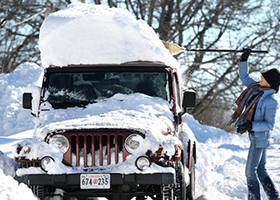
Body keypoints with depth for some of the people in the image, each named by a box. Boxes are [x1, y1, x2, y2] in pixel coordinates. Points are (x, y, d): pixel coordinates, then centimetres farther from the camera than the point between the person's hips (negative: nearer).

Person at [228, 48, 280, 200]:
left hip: (259, 138, -9)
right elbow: (244, 77, 19)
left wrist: (250, 126, -27)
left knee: (251, 172, -3)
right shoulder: (257, 88, 3)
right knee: (261, 171, 15)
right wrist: (244, 60, 7)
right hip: (255, 136, 9)